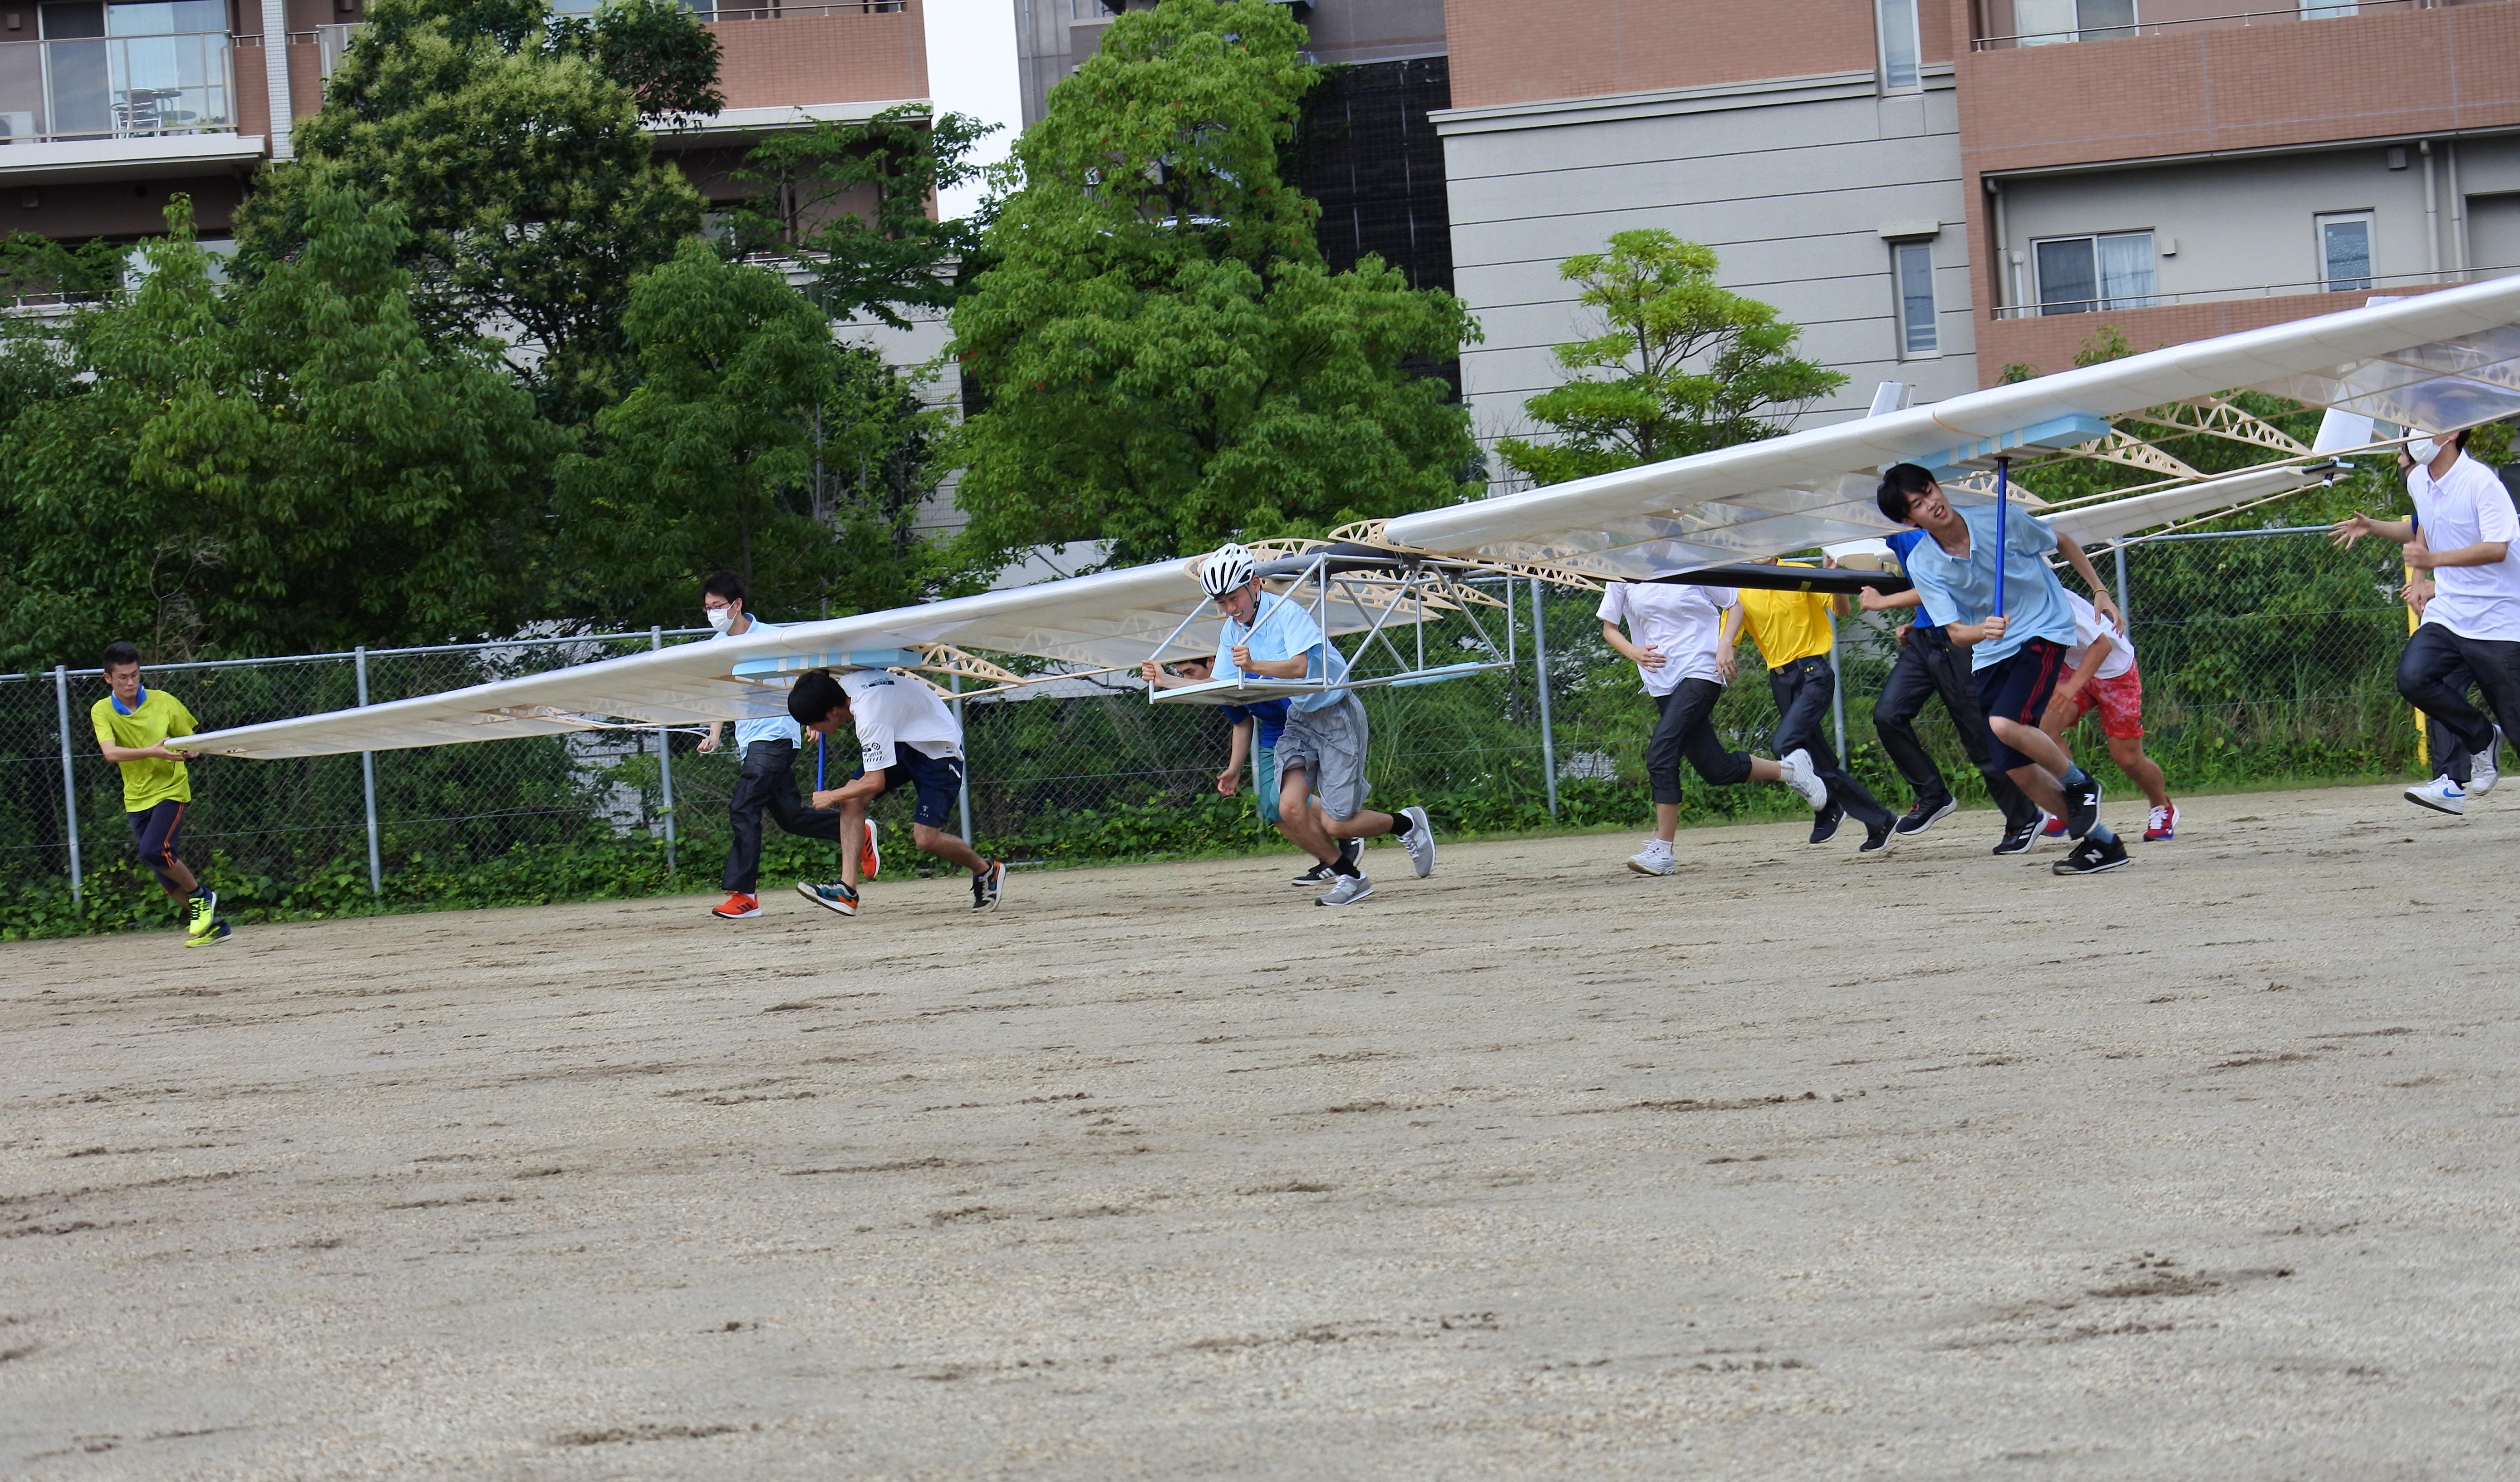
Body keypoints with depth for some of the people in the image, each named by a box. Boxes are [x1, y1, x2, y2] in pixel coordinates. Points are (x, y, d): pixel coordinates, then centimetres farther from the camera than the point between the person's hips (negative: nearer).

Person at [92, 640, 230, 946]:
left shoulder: (163, 702, -5)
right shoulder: (102, 711, -5)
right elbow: (111, 752, -22)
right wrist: (152, 752, -36)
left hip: (171, 791, -3)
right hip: (137, 798, 3)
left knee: (154, 850, -24)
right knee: (166, 877, 3)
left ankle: (201, 895, -2)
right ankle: (212, 923, 18)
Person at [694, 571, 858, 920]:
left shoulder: (770, 637, -10)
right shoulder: (718, 646, 10)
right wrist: (714, 736, 5)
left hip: (775, 734, -7)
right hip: (748, 741, 7)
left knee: (743, 810, -16)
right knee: (789, 816, 9)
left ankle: (744, 894, -16)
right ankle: (857, 833, 28)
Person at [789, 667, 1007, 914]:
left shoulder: (871, 717, -36)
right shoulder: (842, 683, -11)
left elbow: (875, 782, -33)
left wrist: (832, 797, -18)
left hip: (940, 749, -9)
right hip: (903, 743, 9)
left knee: (925, 836, -17)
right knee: (851, 799, -11)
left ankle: (987, 872, 11)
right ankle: (847, 891, -14)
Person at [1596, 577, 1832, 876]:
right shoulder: (1621, 579, 2)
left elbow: (1735, 604, 6)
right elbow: (1609, 629, 9)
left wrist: (1724, 645, -10)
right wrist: (1634, 652, -12)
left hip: (1700, 670, -5)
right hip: (1662, 681, 5)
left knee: (1661, 756, -21)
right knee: (1717, 769, 8)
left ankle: (1662, 851, -18)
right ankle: (1788, 770, 33)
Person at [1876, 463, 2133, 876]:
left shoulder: (2003, 521, -15)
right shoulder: (1922, 565, -9)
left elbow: (2063, 543, 4)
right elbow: (1955, 633, -13)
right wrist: (1982, 631, -35)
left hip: (2043, 633, -4)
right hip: (1990, 656, 4)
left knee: (2006, 723, -29)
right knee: (2018, 771, -1)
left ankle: (2079, 783, -3)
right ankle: (2100, 841, 14)